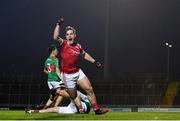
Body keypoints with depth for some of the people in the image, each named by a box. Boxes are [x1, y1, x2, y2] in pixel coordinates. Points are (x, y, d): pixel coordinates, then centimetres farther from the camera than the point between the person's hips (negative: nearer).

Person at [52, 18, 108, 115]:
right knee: (73, 96, 5)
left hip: (78, 72, 4)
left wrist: (94, 61, 18)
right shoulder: (63, 44, -11)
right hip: (67, 75, -4)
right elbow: (55, 37, -31)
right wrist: (58, 25, -35)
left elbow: (84, 54, 21)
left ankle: (97, 109, 6)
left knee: (89, 89, -2)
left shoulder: (78, 46, 1)